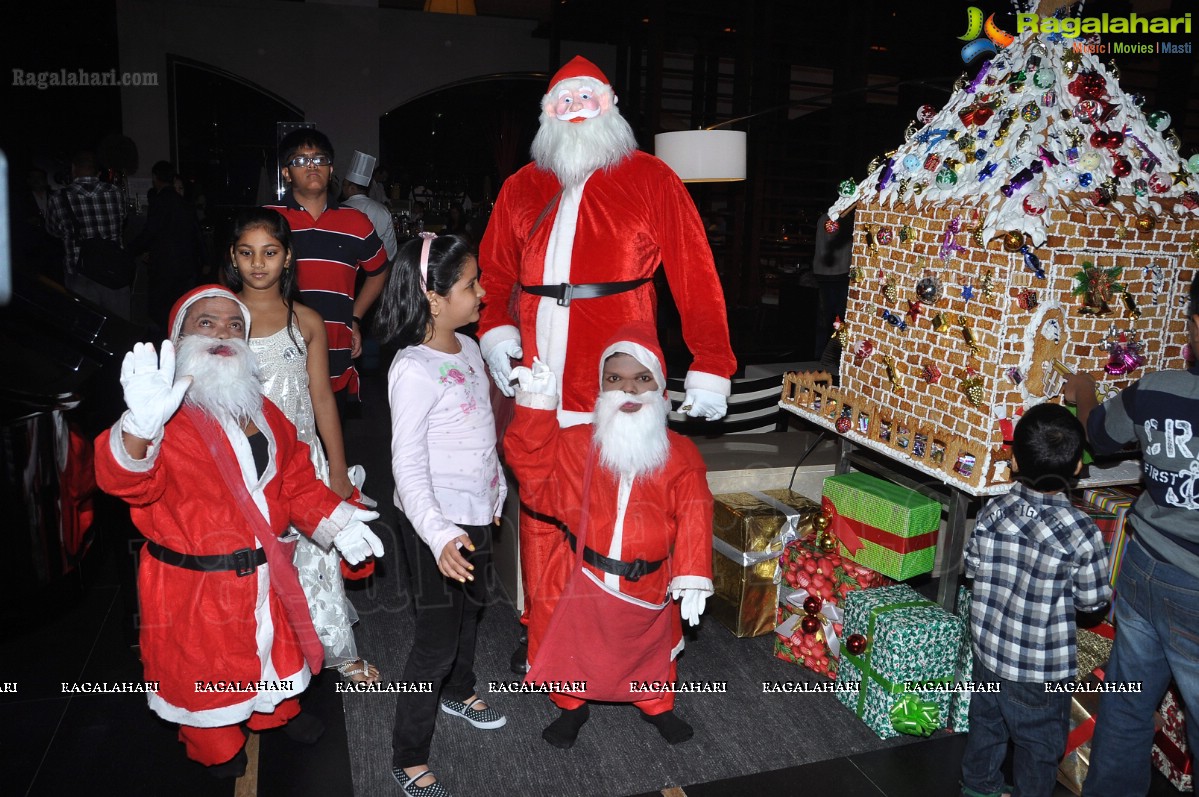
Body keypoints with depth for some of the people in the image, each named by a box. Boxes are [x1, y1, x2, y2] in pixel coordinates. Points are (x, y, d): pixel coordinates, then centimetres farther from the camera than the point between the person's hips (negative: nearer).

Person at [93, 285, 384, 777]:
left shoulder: (261, 411, 3)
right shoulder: (169, 414, -20)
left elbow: (296, 479, 7)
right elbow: (124, 479, -37)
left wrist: (336, 522, -7)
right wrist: (141, 427, -57)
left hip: (265, 572, 6)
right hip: (195, 584, -6)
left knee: (273, 646, 27)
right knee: (206, 665, 16)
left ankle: (276, 711, 57)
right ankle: (216, 747, 46)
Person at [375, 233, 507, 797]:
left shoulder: (468, 349, 2)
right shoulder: (413, 370, -24)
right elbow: (407, 466, -27)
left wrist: (495, 491, 21)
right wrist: (439, 534, -37)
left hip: (475, 514, 9)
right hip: (435, 525, -9)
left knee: (471, 606, 27)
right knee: (437, 638, 1)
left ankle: (459, 691, 54)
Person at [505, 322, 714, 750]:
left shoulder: (681, 456, -9)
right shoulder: (575, 443, -9)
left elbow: (693, 518, -10)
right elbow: (531, 465, -11)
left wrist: (692, 577, -14)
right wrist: (536, 406, -20)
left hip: (648, 583, 1)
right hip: (583, 578, 0)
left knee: (650, 645, 23)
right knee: (574, 643, 16)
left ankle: (656, 704, 49)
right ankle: (572, 705, 43)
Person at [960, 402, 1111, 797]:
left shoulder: (993, 512, -12)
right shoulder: (1082, 531, -24)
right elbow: (1092, 600, -12)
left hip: (988, 646, 5)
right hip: (1042, 666, -5)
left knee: (986, 723, 25)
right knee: (1039, 743, 18)